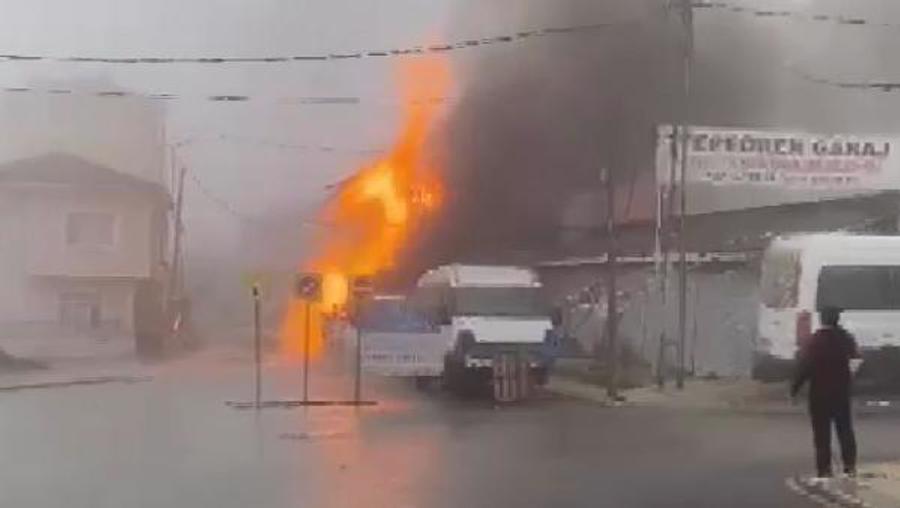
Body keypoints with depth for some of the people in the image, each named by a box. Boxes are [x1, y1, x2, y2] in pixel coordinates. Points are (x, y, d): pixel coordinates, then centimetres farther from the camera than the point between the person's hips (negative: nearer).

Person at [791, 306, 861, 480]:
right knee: (845, 429, 15)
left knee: (822, 433, 1)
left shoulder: (816, 340, -15)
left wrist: (795, 387, -8)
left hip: (820, 393, -4)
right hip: (842, 392, 4)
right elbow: (855, 357, 18)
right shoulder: (846, 338, 1)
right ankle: (850, 466, 13)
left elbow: (804, 366, -17)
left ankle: (824, 469, -1)